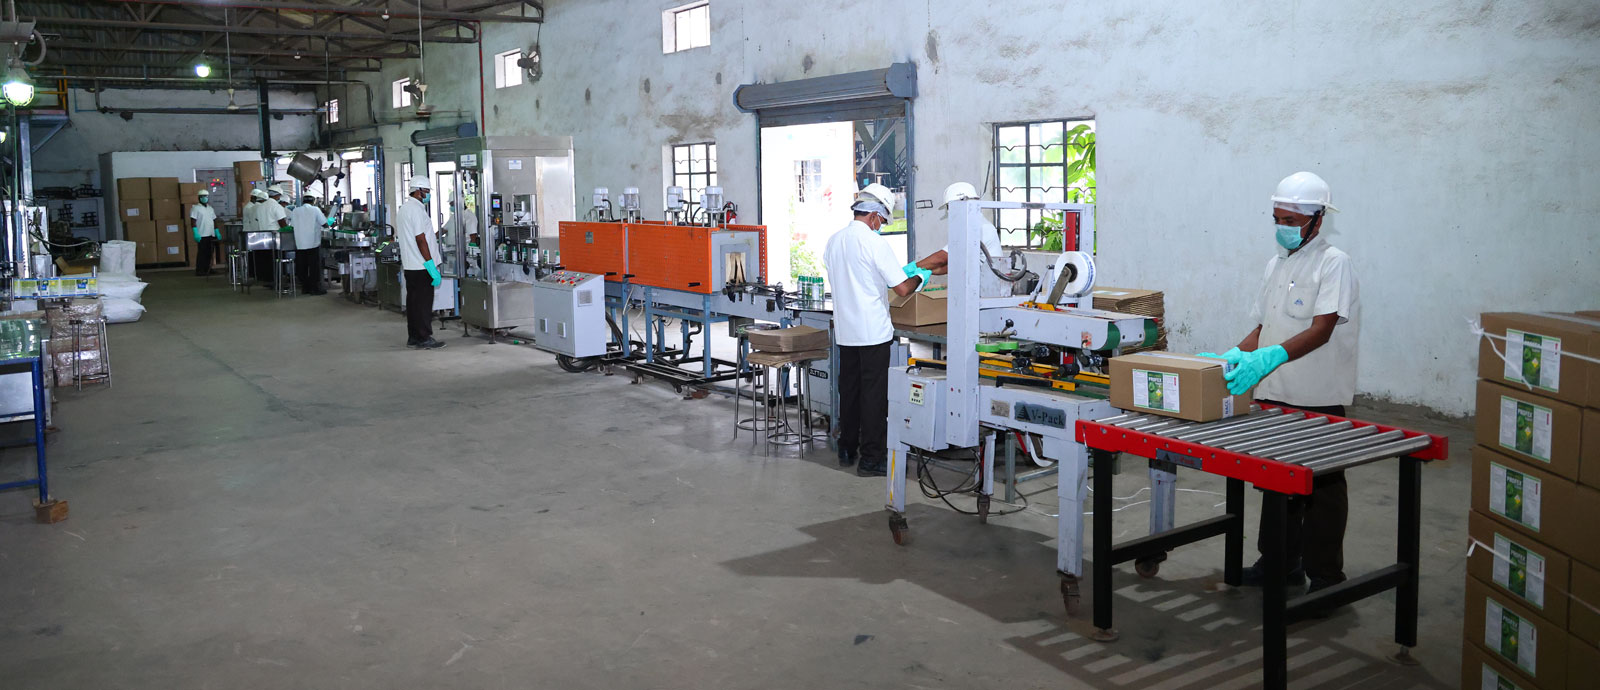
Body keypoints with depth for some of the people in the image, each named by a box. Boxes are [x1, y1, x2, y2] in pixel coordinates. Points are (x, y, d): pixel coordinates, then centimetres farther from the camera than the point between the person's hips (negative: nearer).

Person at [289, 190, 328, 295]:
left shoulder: (295, 211, 5)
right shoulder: (315, 210, -6)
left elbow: (292, 225, 11)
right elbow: (325, 224, -6)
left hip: (299, 244, 4)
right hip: (313, 243, -4)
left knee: (302, 267, 10)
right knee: (315, 266, 2)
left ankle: (305, 288, 14)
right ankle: (315, 288, 2)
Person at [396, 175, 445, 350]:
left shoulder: (404, 208, 16)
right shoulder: (416, 209, -15)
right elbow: (420, 240, -20)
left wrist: (432, 236, 27)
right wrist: (432, 267, -20)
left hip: (410, 264, 10)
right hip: (421, 265, -10)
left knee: (413, 301, 13)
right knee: (423, 303, -5)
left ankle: (413, 338, 17)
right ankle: (424, 339, -2)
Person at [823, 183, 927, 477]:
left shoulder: (833, 241, 7)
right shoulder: (875, 243, -15)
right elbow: (902, 289, -16)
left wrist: (900, 270, 25)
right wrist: (920, 276, 7)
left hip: (845, 331, 7)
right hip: (873, 332, -7)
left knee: (849, 391, 16)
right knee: (874, 395, 0)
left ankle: (847, 450, 26)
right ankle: (871, 458, 4)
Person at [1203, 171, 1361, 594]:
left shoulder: (1333, 264, -10)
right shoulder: (1277, 263, 13)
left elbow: (1321, 330, -21)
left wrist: (1267, 358, -33)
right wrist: (1232, 357, 1)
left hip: (1318, 401, -7)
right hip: (1274, 396, 7)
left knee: (1320, 487, 2)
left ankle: (1325, 576, 11)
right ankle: (1282, 564, 28)